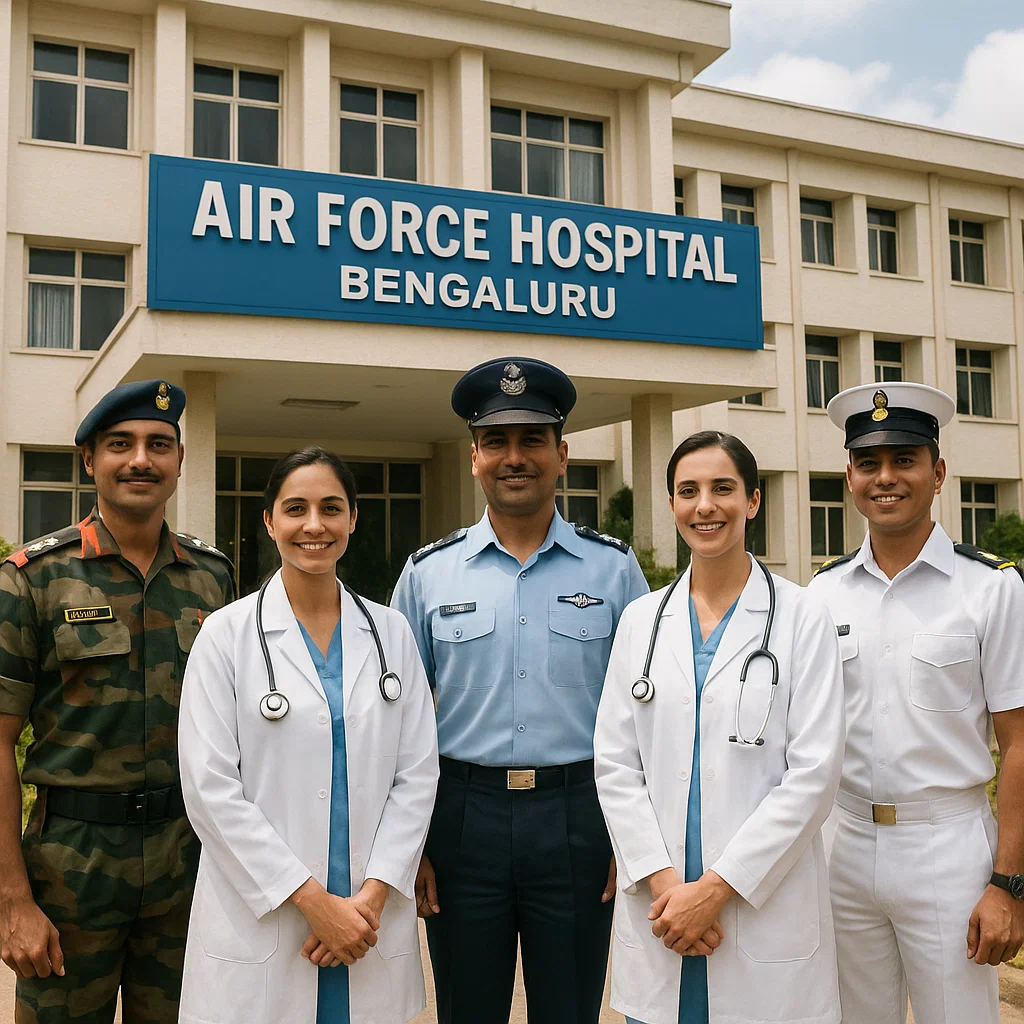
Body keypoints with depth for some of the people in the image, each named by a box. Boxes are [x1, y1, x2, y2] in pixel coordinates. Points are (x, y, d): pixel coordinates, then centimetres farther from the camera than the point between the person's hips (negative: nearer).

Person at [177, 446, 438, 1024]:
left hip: (371, 917, 3)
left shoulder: (391, 634, 5)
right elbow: (210, 787, -9)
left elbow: (418, 774, 2)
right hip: (261, 924, -2)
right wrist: (312, 899, -12)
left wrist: (374, 894, -9)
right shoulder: (228, 635, -4)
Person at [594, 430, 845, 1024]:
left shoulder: (802, 618, -3)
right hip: (660, 909, 3)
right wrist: (662, 880, -9)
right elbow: (615, 763, 3)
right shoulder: (643, 620, 6)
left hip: (764, 904, -2)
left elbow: (815, 771, -9)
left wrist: (718, 886, -12)